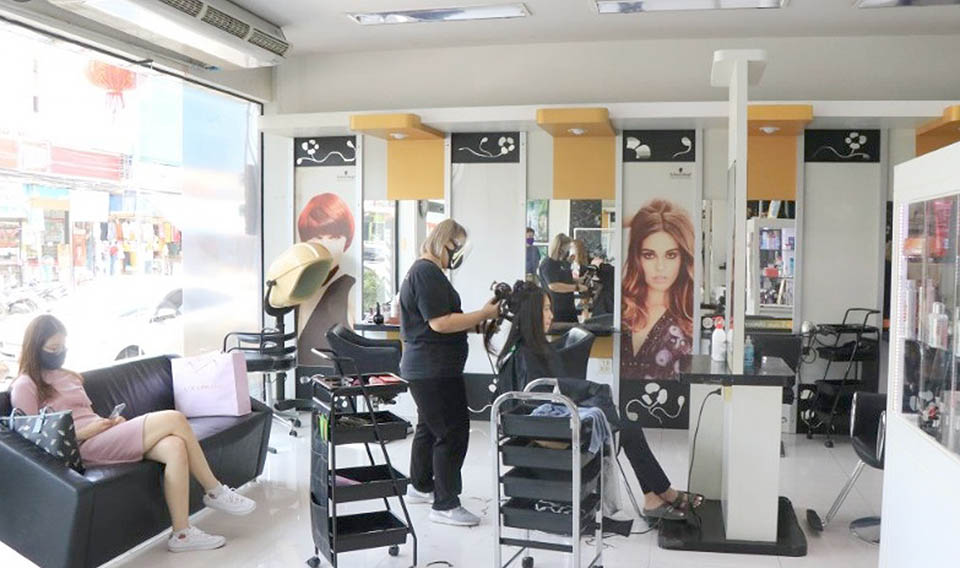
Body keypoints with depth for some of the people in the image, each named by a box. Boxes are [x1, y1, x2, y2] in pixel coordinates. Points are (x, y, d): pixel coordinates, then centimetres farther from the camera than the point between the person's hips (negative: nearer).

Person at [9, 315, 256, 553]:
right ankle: (215, 492, -9)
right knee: (174, 419, -22)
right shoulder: (25, 387, 0)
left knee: (175, 447, -23)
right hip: (84, 447, -8)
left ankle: (182, 534, -17)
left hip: (103, 436, 8)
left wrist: (111, 422, 5)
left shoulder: (68, 376, 24)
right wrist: (86, 432, -14)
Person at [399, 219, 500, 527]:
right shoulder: (427, 273, -17)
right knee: (453, 432, -7)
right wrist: (483, 314, -18)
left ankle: (420, 487, 36)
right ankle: (445, 504, 0)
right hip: (435, 370, -11)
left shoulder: (424, 271, 16)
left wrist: (477, 321, 12)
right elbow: (440, 322, -23)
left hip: (424, 368, 11)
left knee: (429, 427, 22)